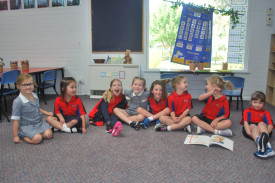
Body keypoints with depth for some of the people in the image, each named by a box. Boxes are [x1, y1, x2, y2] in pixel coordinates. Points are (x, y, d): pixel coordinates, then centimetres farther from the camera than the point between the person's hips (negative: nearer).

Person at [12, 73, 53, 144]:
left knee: (48, 134, -17)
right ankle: (23, 135, 0)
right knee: (37, 138, -28)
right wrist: (15, 136, -11)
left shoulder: (35, 96, 3)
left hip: (40, 122, 6)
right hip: (27, 126, -6)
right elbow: (15, 120, -13)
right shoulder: (18, 102, -17)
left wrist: (46, 113, 10)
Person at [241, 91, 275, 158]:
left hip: (263, 128, 1)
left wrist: (266, 132, -25)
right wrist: (249, 132, -25)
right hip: (250, 128, -1)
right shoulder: (247, 111, 14)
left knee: (261, 123, -27)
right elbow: (245, 122, -5)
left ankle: (264, 137, -59)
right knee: (253, 126, -32)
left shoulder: (266, 113, 16)